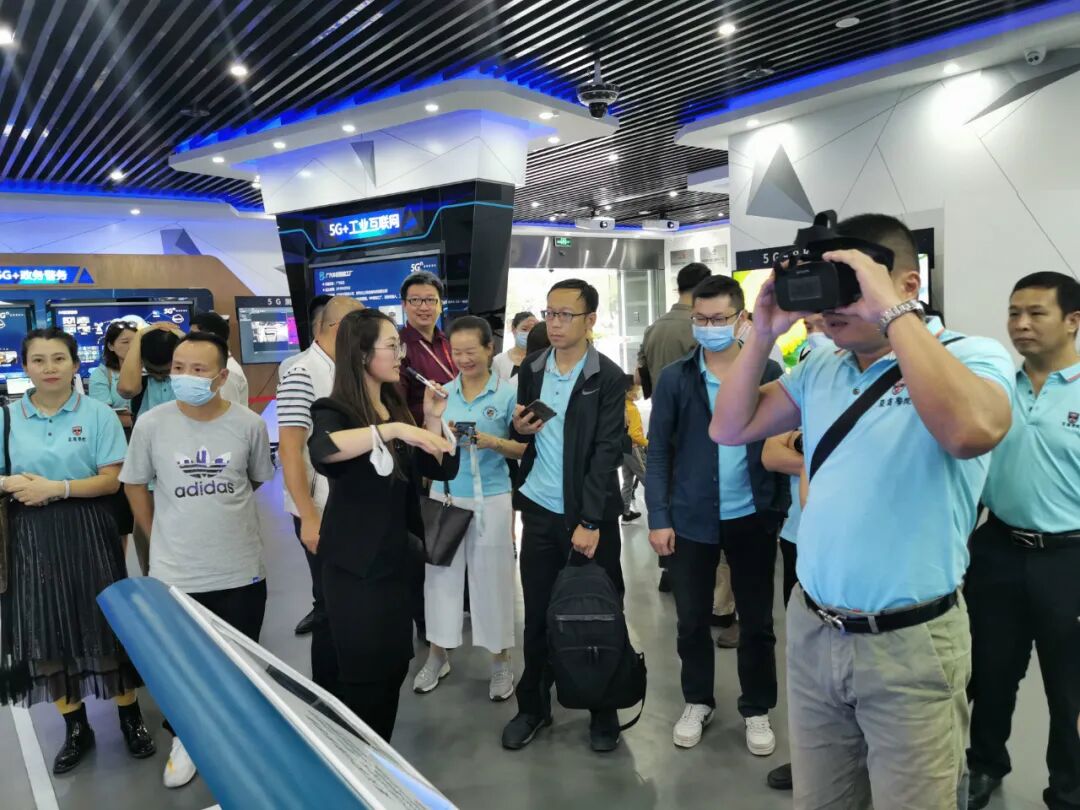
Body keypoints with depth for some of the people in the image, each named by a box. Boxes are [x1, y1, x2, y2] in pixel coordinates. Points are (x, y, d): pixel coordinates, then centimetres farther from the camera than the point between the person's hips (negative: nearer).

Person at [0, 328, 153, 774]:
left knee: (107, 625, 3)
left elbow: (111, 480, -8)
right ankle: (76, 728, 27)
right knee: (47, 633, 9)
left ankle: (130, 718, 22)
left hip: (88, 531, -2)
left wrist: (57, 488, -18)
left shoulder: (98, 413, -4)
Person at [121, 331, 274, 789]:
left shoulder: (249, 424, -10)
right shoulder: (151, 424, -11)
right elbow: (135, 485, 4)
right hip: (175, 572, 0)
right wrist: (160, 536, 6)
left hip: (241, 569, 0)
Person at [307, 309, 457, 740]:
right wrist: (392, 429, -42)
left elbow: (441, 468, 5)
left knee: (395, 665, 15)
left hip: (395, 556, 7)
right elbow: (322, 450, -38)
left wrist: (432, 419, -8)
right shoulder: (334, 410, -13)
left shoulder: (397, 406, 6)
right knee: (364, 675, 3)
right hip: (354, 564, -6)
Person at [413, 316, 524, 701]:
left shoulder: (508, 393, -6)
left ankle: (501, 661, 22)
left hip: (491, 499, -3)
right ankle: (438, 655, 28)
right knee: (441, 571, 10)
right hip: (445, 495, 3)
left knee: (491, 575, 5)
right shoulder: (442, 393, 5)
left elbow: (524, 449, -3)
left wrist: (493, 441, -19)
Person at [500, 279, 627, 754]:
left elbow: (606, 453, -13)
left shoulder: (608, 378, -9)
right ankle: (533, 706, 28)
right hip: (540, 510, 4)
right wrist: (519, 427, -8)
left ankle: (604, 711, 26)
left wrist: (589, 521, -17)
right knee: (537, 613, 11)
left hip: (591, 514, -4)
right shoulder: (530, 370, 6)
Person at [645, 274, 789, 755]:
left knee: (757, 621, 12)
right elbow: (658, 452, -2)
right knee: (692, 619, 13)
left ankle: (756, 710, 31)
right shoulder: (674, 379, -3)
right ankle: (697, 703, 33)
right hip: (691, 518, 0)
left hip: (753, 516, 0)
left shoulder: (769, 373, -2)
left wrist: (782, 510, -5)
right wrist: (659, 518, -7)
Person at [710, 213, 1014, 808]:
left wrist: (891, 311, -28)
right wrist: (763, 334, -2)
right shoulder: (820, 369, 7)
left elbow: (971, 431, -33)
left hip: (909, 643, -5)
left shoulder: (973, 355, -11)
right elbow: (728, 429, 8)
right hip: (811, 629, 6)